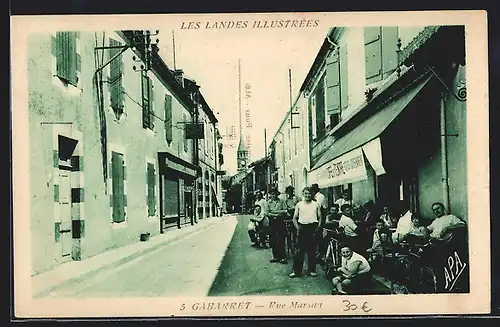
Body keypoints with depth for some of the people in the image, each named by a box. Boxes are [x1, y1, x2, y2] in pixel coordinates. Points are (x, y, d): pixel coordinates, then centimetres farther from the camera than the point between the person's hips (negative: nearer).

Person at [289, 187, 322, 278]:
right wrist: (297, 226, -8)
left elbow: (320, 217, 9)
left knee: (312, 250, 6)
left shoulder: (316, 204, 9)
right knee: (300, 250, 0)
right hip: (302, 228, -1)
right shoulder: (299, 204, 8)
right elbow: (294, 218, 9)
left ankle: (311, 270, 17)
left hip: (313, 228, 1)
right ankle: (296, 271, 5)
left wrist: (319, 225, -8)